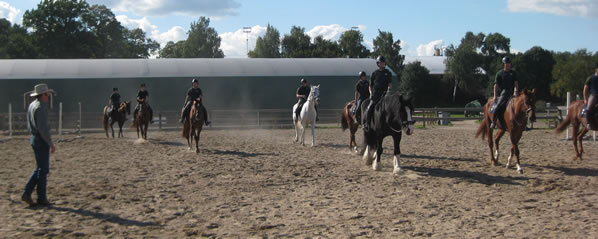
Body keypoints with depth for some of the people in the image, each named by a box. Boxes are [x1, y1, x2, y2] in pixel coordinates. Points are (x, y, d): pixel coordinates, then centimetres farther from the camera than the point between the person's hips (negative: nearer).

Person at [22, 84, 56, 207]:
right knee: (43, 169, 0)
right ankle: (41, 198, 7)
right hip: (41, 141, -9)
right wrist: (51, 144, -18)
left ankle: (27, 193, 10)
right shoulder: (40, 107, -18)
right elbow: (43, 128, -24)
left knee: (40, 169, 15)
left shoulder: (32, 105, 12)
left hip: (33, 138, 9)